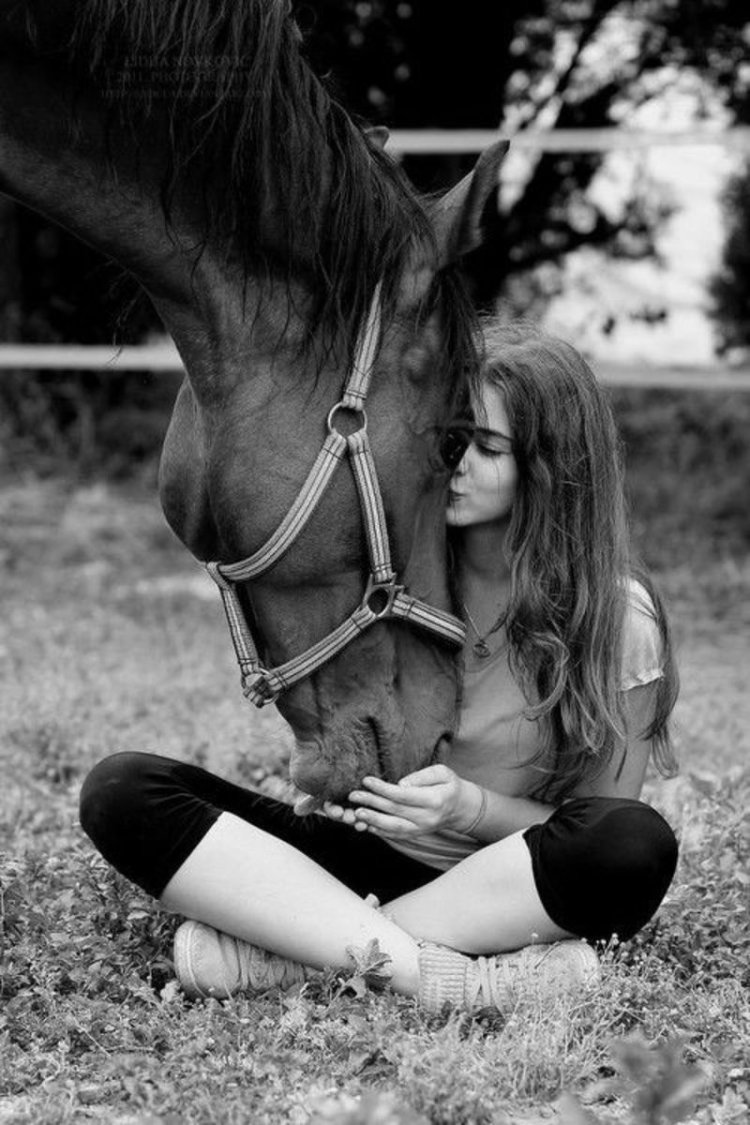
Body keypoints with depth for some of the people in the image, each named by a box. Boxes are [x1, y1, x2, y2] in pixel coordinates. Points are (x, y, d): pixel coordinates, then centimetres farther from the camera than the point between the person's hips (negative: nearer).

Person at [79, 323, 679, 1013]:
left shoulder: (618, 619, -7)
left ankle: (274, 950, -31)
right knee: (120, 789, -20)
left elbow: (608, 840, -7)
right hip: (355, 862, 2)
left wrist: (471, 807, -23)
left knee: (640, 844, -36)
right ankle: (445, 975, -33)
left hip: (513, 894, -2)